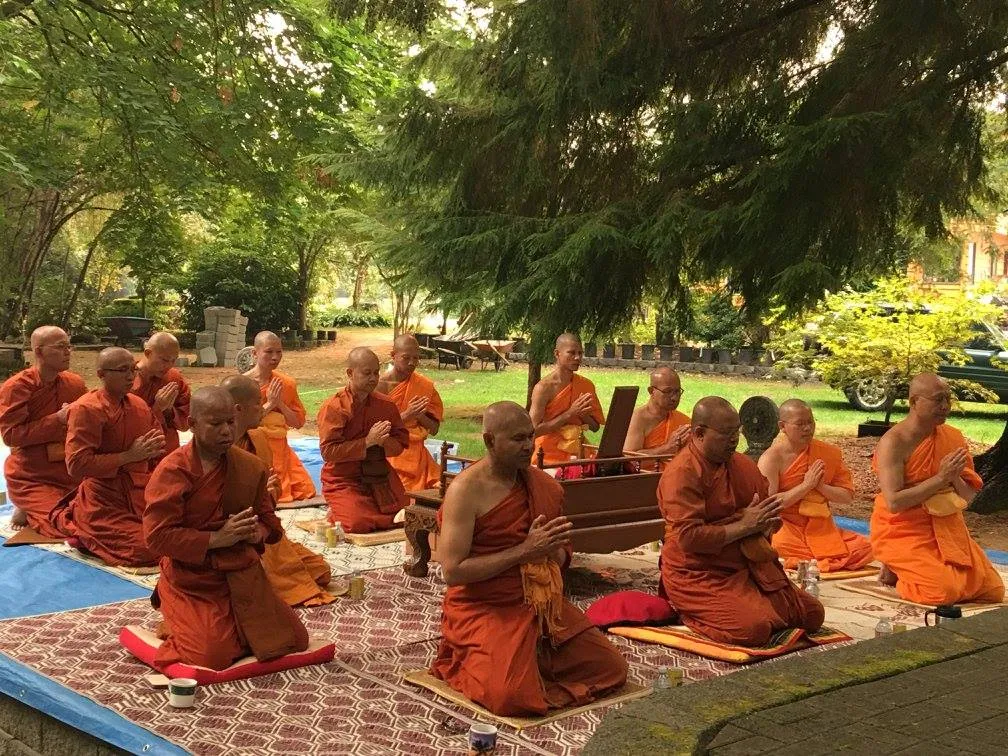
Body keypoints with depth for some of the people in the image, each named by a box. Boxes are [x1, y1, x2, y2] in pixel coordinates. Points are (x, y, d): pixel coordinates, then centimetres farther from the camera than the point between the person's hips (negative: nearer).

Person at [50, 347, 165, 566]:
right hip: (105, 500, -7)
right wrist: (129, 456, -19)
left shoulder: (139, 404, 10)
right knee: (143, 550, -19)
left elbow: (158, 447, 23)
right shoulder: (86, 409, -13)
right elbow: (77, 465, -20)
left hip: (140, 494, 7)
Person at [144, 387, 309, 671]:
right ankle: (176, 625, 11)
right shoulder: (172, 471, -13)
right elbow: (156, 535, -18)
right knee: (214, 656, -22)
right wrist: (217, 539, -22)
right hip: (193, 581, -6)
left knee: (294, 641, 4)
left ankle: (231, 626, 26)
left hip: (243, 575, 6)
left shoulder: (250, 466, 4)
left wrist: (256, 532, -11)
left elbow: (268, 520, 14)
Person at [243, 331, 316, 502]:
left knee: (307, 493, 1)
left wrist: (280, 404, -9)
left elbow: (299, 422, 6)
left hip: (280, 449, 5)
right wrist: (269, 404, -16)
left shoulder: (286, 383, 6)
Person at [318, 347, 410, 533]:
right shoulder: (333, 407, -11)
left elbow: (401, 442, 8)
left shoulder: (386, 404, 4)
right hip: (343, 480, -5)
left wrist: (382, 442, -15)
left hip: (381, 477, 5)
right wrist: (367, 442, -20)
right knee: (358, 523, -23)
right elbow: (328, 451, -17)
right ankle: (336, 514, 11)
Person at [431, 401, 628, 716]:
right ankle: (466, 660, 6)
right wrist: (524, 551, -22)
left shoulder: (541, 484, 4)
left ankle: (528, 657, 17)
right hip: (484, 608, -6)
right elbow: (452, 571, -21)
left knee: (612, 667, 3)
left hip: (541, 605, 7)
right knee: (514, 698, -26)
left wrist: (555, 552, -8)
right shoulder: (466, 490, -16)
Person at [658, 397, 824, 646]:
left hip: (751, 567, 9)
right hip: (699, 575, -8)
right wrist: (743, 526, -20)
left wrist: (763, 524, -9)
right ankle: (693, 614, 1)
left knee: (813, 614, 7)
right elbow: (689, 537, -26)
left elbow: (770, 518, 17)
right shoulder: (681, 474, -18)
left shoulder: (743, 464, 9)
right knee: (754, 629, -29)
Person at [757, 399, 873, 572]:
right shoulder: (771, 458, -7)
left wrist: (821, 487, -12)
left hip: (821, 529, 6)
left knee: (864, 548, -16)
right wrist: (806, 485, -16)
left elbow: (847, 496, 8)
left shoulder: (828, 453, 8)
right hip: (786, 528, -6)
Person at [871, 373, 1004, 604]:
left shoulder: (953, 437, 4)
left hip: (947, 529, 7)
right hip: (903, 532, -7)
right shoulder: (893, 442, -15)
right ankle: (895, 572, 5)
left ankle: (907, 571, 16)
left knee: (993, 590, 2)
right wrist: (941, 478, -22)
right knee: (945, 591, -24)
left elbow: (970, 497, 8)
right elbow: (893, 502, -23)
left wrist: (955, 478, -15)